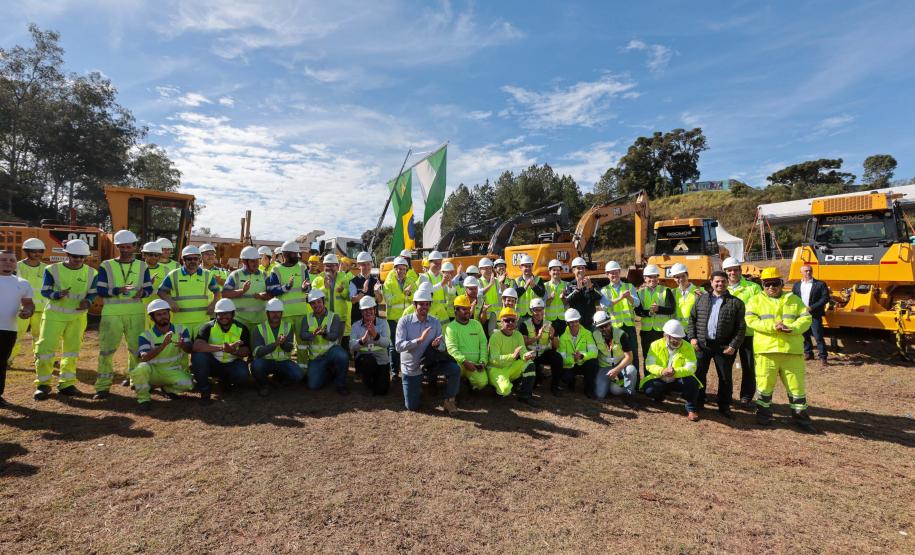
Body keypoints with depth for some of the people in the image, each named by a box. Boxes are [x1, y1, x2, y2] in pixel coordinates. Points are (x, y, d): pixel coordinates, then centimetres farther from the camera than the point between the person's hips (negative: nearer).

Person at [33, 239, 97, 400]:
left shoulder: (90, 273, 0)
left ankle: (66, 383, 21)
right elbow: (44, 291, -6)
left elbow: (93, 293, 5)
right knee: (45, 348, -5)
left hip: (78, 316, 2)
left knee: (72, 349, 9)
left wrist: (87, 301, -17)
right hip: (54, 314, -2)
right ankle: (43, 384, 11)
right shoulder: (53, 269, -6)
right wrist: (58, 294, -27)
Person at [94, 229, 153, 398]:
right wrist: (118, 290, -20)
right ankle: (103, 386, 6)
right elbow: (100, 290, -3)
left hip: (136, 313, 2)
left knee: (137, 347, 8)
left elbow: (149, 288, 8)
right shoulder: (106, 266, 4)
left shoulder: (141, 266, 10)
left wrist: (142, 292, -15)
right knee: (106, 348, -3)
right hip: (111, 313, -2)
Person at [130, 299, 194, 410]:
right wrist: (164, 344, -40)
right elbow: (144, 357, -25)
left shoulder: (181, 329, -3)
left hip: (174, 371, 1)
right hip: (153, 372, -1)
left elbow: (190, 350, -12)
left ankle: (167, 388, 10)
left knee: (187, 384, -27)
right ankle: (144, 398, -7)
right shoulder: (145, 335, -9)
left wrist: (182, 345, -37)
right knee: (140, 368, -34)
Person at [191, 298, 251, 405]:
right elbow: (196, 346, -27)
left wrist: (233, 351, -31)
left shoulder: (241, 328, -4)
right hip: (212, 363, 0)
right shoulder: (208, 327, -9)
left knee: (242, 375, -31)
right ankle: (205, 391, -11)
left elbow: (246, 351, -7)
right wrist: (222, 347, -38)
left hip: (232, 363, 1)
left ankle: (225, 380, 10)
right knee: (198, 355, -30)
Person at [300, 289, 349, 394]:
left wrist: (324, 333, -42)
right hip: (315, 357, 3)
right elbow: (302, 335, -11)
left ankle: (340, 384, -9)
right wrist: (313, 334, -34)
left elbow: (334, 336, -18)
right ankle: (328, 373, 24)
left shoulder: (334, 316, -4)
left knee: (342, 357, -37)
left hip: (331, 350, -2)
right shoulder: (307, 318, 5)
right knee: (313, 386, -10)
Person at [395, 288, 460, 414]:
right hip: (410, 368, -2)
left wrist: (437, 345, -29)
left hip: (429, 362, 2)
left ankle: (449, 400, -2)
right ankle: (417, 389, 36)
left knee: (455, 369, -23)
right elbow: (398, 346, -23)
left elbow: (442, 346, -5)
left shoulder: (435, 322, -4)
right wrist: (419, 340, -34)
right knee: (412, 407, 3)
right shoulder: (404, 321, -14)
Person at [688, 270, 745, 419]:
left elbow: (741, 327, -2)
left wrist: (734, 345, -10)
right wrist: (692, 337, -1)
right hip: (702, 344, 2)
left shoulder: (736, 303, 0)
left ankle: (724, 407, 23)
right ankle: (698, 403, 23)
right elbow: (691, 319, 10)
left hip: (724, 346, -1)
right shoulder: (701, 299, 8)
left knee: (725, 378, 7)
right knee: (699, 374, 8)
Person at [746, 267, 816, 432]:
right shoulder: (756, 301, 5)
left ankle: (800, 416, 24)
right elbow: (751, 320, -8)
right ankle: (763, 413, 22)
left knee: (796, 384, 8)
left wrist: (792, 328, -16)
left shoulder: (794, 299, 12)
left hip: (792, 350, 2)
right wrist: (772, 326, -21)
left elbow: (806, 318, 3)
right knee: (764, 383, 5)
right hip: (766, 350, -2)